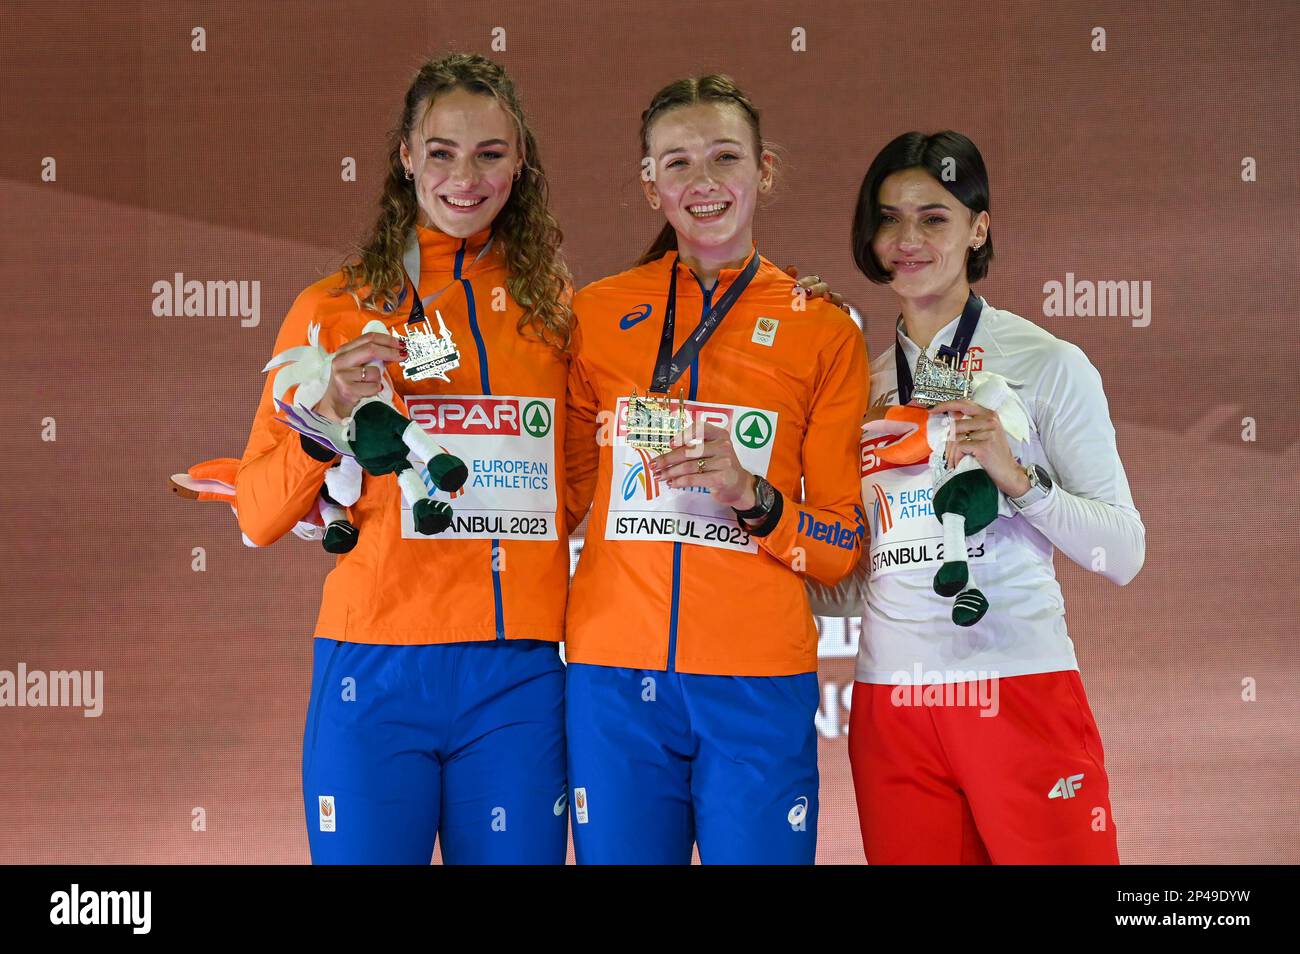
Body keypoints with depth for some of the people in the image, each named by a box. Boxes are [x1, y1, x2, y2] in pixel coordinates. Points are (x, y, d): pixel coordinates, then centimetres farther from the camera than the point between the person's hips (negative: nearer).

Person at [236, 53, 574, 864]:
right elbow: (259, 517, 4)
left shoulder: (553, 305, 10)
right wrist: (329, 418, -11)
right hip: (377, 673, -2)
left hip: (519, 672, 2)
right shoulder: (334, 310, 5)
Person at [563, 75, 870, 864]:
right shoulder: (597, 315, 8)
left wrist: (753, 497, -13)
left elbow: (845, 550, 3)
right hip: (614, 676, 1)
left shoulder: (825, 332, 4)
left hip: (758, 682, -1)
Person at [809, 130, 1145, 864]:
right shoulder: (863, 385, 12)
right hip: (892, 711, 4)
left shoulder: (1048, 365, 0)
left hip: (1023, 691, -4)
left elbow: (1124, 554, -6)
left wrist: (1016, 478, -18)